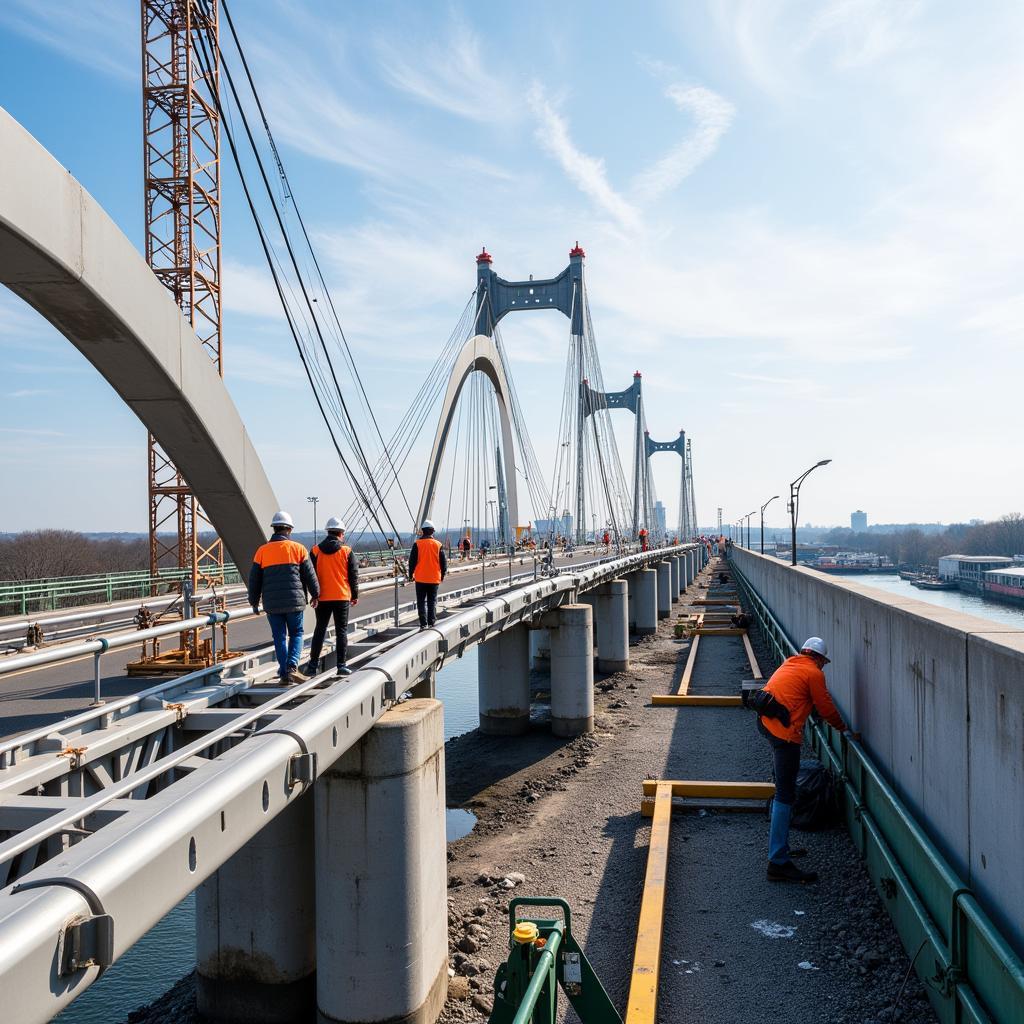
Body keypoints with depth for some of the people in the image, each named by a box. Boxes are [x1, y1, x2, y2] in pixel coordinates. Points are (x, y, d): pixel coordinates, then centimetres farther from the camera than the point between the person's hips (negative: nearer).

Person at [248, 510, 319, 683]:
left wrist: (254, 602, 17)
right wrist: (315, 595, 18)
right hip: (294, 601, -1)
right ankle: (292, 666, -8)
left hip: (271, 603, 2)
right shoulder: (298, 548, 0)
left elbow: (254, 579, 6)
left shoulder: (262, 550, 4)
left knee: (279, 637, 10)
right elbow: (309, 575, 4)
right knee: (296, 634, 10)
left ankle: (284, 672, 10)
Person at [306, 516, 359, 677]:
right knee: (341, 631, 4)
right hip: (342, 597, -2)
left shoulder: (315, 551, 1)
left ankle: (313, 665, 12)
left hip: (322, 597, 2)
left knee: (320, 630, 12)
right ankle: (341, 665, 2)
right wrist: (355, 595, 9)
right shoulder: (347, 551, -3)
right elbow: (354, 575, 0)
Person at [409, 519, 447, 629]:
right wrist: (443, 575, 16)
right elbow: (443, 562, 3)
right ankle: (431, 622, 9)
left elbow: (412, 561, -3)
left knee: (421, 601, 4)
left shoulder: (417, 544, -6)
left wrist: (411, 573, 10)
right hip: (434, 578, 2)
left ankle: (423, 623, -1)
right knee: (432, 601, 10)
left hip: (421, 578, -1)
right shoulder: (438, 545, -1)